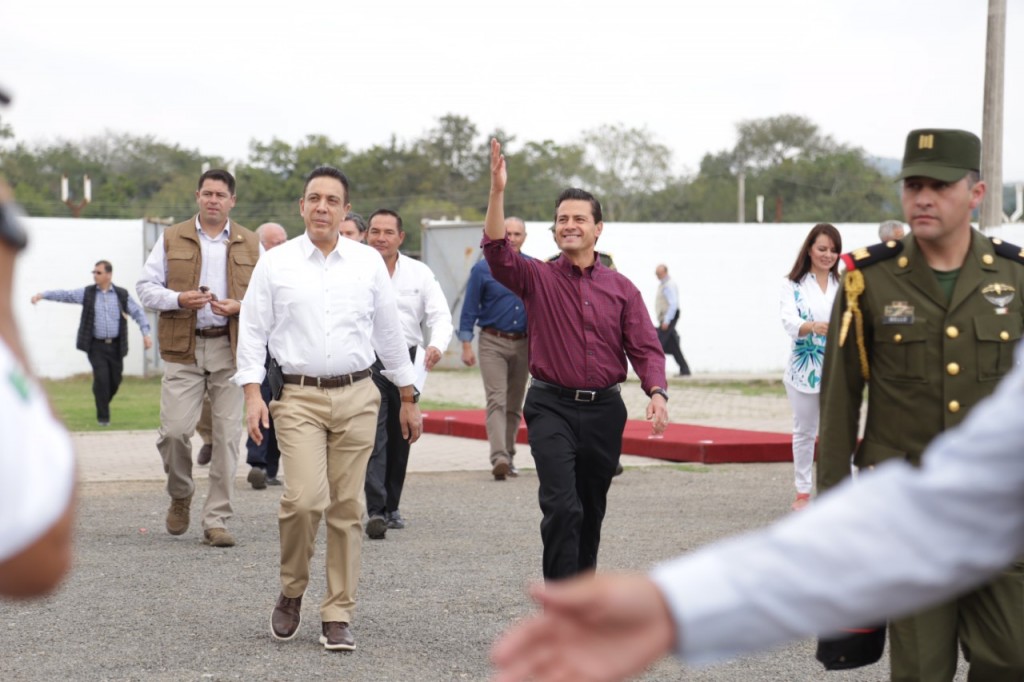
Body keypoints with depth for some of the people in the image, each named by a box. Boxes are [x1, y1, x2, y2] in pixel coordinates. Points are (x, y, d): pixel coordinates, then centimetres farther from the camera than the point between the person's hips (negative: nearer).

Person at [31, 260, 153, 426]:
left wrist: (146, 333, -7)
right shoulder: (87, 293, 2)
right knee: (101, 378, -13)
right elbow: (65, 294, -5)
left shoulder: (122, 295, 3)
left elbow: (138, 313, 4)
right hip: (96, 345, -2)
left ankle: (103, 404, 33)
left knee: (115, 380, 5)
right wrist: (43, 295, -17)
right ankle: (103, 416, -2)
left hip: (115, 345, 2)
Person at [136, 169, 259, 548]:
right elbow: (146, 287, 7)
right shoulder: (172, 239, 9)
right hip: (183, 348, -1)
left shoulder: (250, 245, 11)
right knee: (174, 429, -9)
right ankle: (180, 496, 20)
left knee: (227, 435, -2)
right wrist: (178, 299, -12)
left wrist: (240, 306, -9)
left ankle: (216, 521, 5)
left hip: (231, 349, 1)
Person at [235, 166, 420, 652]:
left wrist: (408, 398, 15)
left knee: (346, 507, 2)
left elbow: (389, 333, 14)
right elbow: (253, 331, 4)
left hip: (357, 397, 2)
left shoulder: (368, 263, 8)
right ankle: (291, 593, 8)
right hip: (299, 398, -2)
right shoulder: (275, 264, 3)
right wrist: (252, 393, -7)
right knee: (304, 500, -17)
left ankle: (337, 616, 11)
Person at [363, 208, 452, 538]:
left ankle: (392, 507, 24)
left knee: (400, 437, 11)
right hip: (367, 360, -4)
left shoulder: (419, 273, 9)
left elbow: (440, 315, 3)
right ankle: (376, 511, -20)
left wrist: (437, 345, -18)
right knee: (373, 435, -15)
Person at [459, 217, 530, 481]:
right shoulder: (483, 268, -3)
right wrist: (466, 345, -7)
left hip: (524, 344, 3)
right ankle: (499, 459, -25)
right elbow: (469, 309, -1)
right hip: (493, 342, -3)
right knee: (496, 401, -14)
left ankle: (509, 456, 20)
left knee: (515, 405, 10)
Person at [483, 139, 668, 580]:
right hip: (552, 407, -3)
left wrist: (657, 393, -15)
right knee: (562, 507, -16)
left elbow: (645, 348, 3)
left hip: (604, 409, 3)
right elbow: (497, 250, -15)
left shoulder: (622, 289, 8)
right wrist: (497, 191, -25)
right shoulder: (538, 278, 2)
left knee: (591, 513, 13)